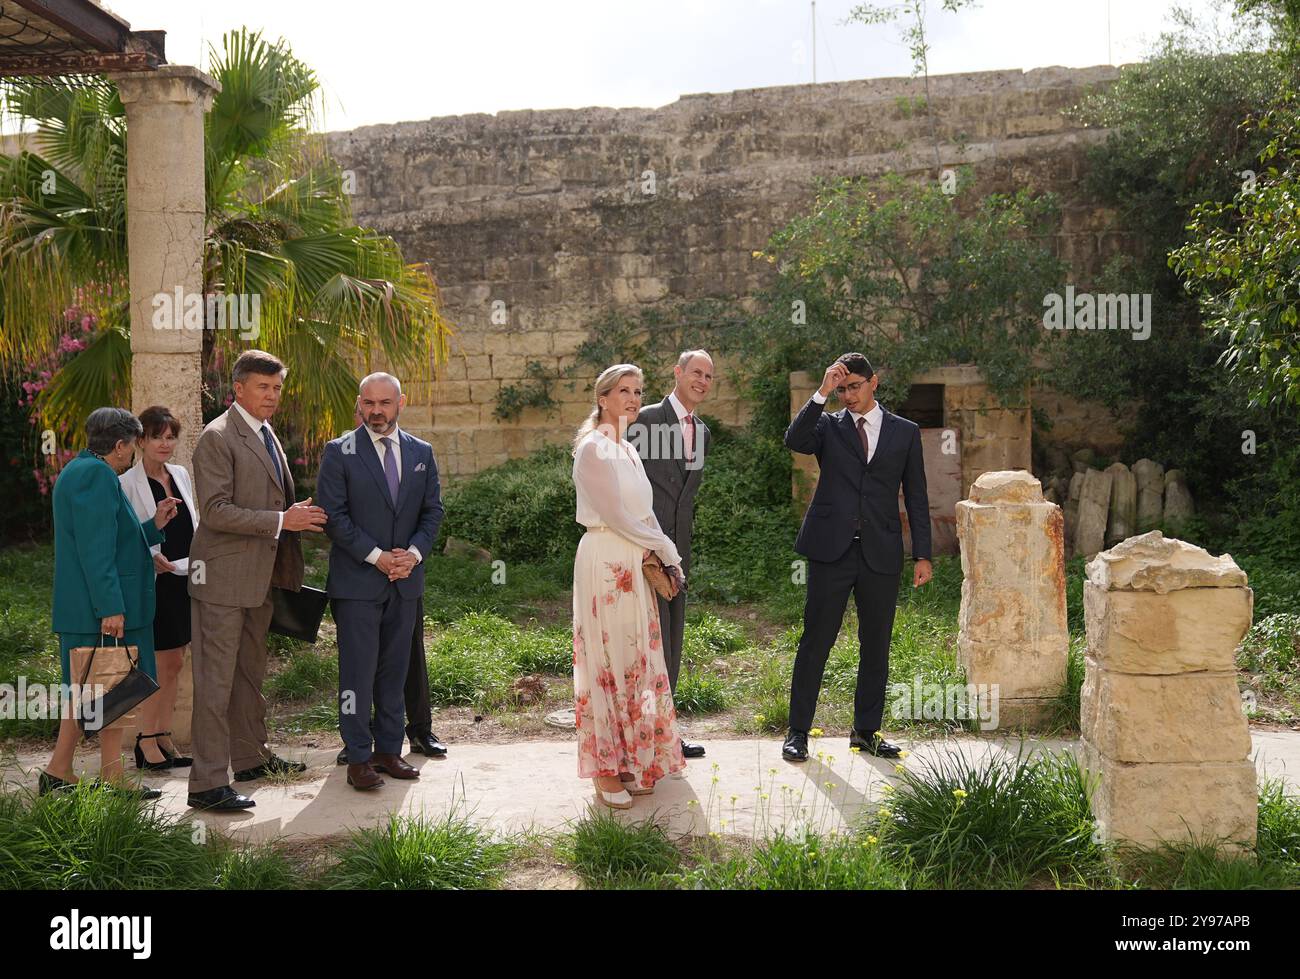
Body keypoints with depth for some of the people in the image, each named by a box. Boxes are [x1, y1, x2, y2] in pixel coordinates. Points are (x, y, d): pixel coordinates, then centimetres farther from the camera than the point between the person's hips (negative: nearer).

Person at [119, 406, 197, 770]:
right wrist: (151, 557, -25)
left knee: (174, 664, 10)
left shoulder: (181, 475, 11)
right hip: (153, 584, -6)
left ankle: (164, 737, 19)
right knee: (159, 664, -3)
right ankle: (147, 741, 9)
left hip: (184, 580, 6)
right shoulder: (128, 484, -8)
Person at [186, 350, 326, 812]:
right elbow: (215, 511, -21)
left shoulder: (266, 436, 15)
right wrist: (280, 520, -22)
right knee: (215, 680, -5)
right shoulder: (217, 437, -13)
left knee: (250, 673, 19)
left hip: (258, 575, 9)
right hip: (223, 576, -9)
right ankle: (207, 783, -1)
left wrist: (294, 515, 13)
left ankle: (251, 757, 32)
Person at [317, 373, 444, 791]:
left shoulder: (422, 453, 10)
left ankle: (389, 749, 18)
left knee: (395, 669, 10)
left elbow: (433, 511, 10)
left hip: (405, 581, 4)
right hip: (356, 581, -4)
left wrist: (414, 552, -7)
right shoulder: (339, 453, -2)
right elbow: (333, 515, -8)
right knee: (358, 671, -3)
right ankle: (358, 758, 5)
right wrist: (376, 556, -14)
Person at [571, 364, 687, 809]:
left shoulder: (627, 449, 16)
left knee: (636, 660, 11)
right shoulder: (593, 448, -11)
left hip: (635, 566, 8)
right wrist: (665, 548, -4)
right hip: (605, 563, -8)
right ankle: (606, 771, 8)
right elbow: (617, 517, -15)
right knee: (609, 660, -2)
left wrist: (666, 560, 3)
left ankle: (631, 762, 20)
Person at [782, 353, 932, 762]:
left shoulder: (904, 432, 10)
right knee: (815, 641, 0)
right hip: (831, 549, -2)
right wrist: (822, 392, -17)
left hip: (881, 554, 2)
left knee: (876, 645, 8)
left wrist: (922, 555, 4)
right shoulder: (828, 426, 7)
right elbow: (794, 440, -15)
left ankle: (866, 730, 20)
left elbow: (916, 497, 10)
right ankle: (798, 731, 7)